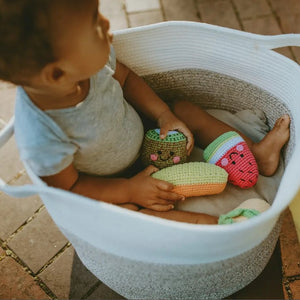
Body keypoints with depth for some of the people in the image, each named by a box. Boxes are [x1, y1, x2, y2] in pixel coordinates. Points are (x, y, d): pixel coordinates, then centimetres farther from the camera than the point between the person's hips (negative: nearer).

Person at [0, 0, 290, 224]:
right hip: (110, 181, -5)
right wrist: (129, 190, -23)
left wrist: (164, 115, -13)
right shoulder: (41, 139, -42)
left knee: (185, 110, 1)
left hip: (140, 133, 6)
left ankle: (257, 152, 10)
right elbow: (68, 187, -22)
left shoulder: (91, 59, -27)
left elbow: (125, 78, -4)